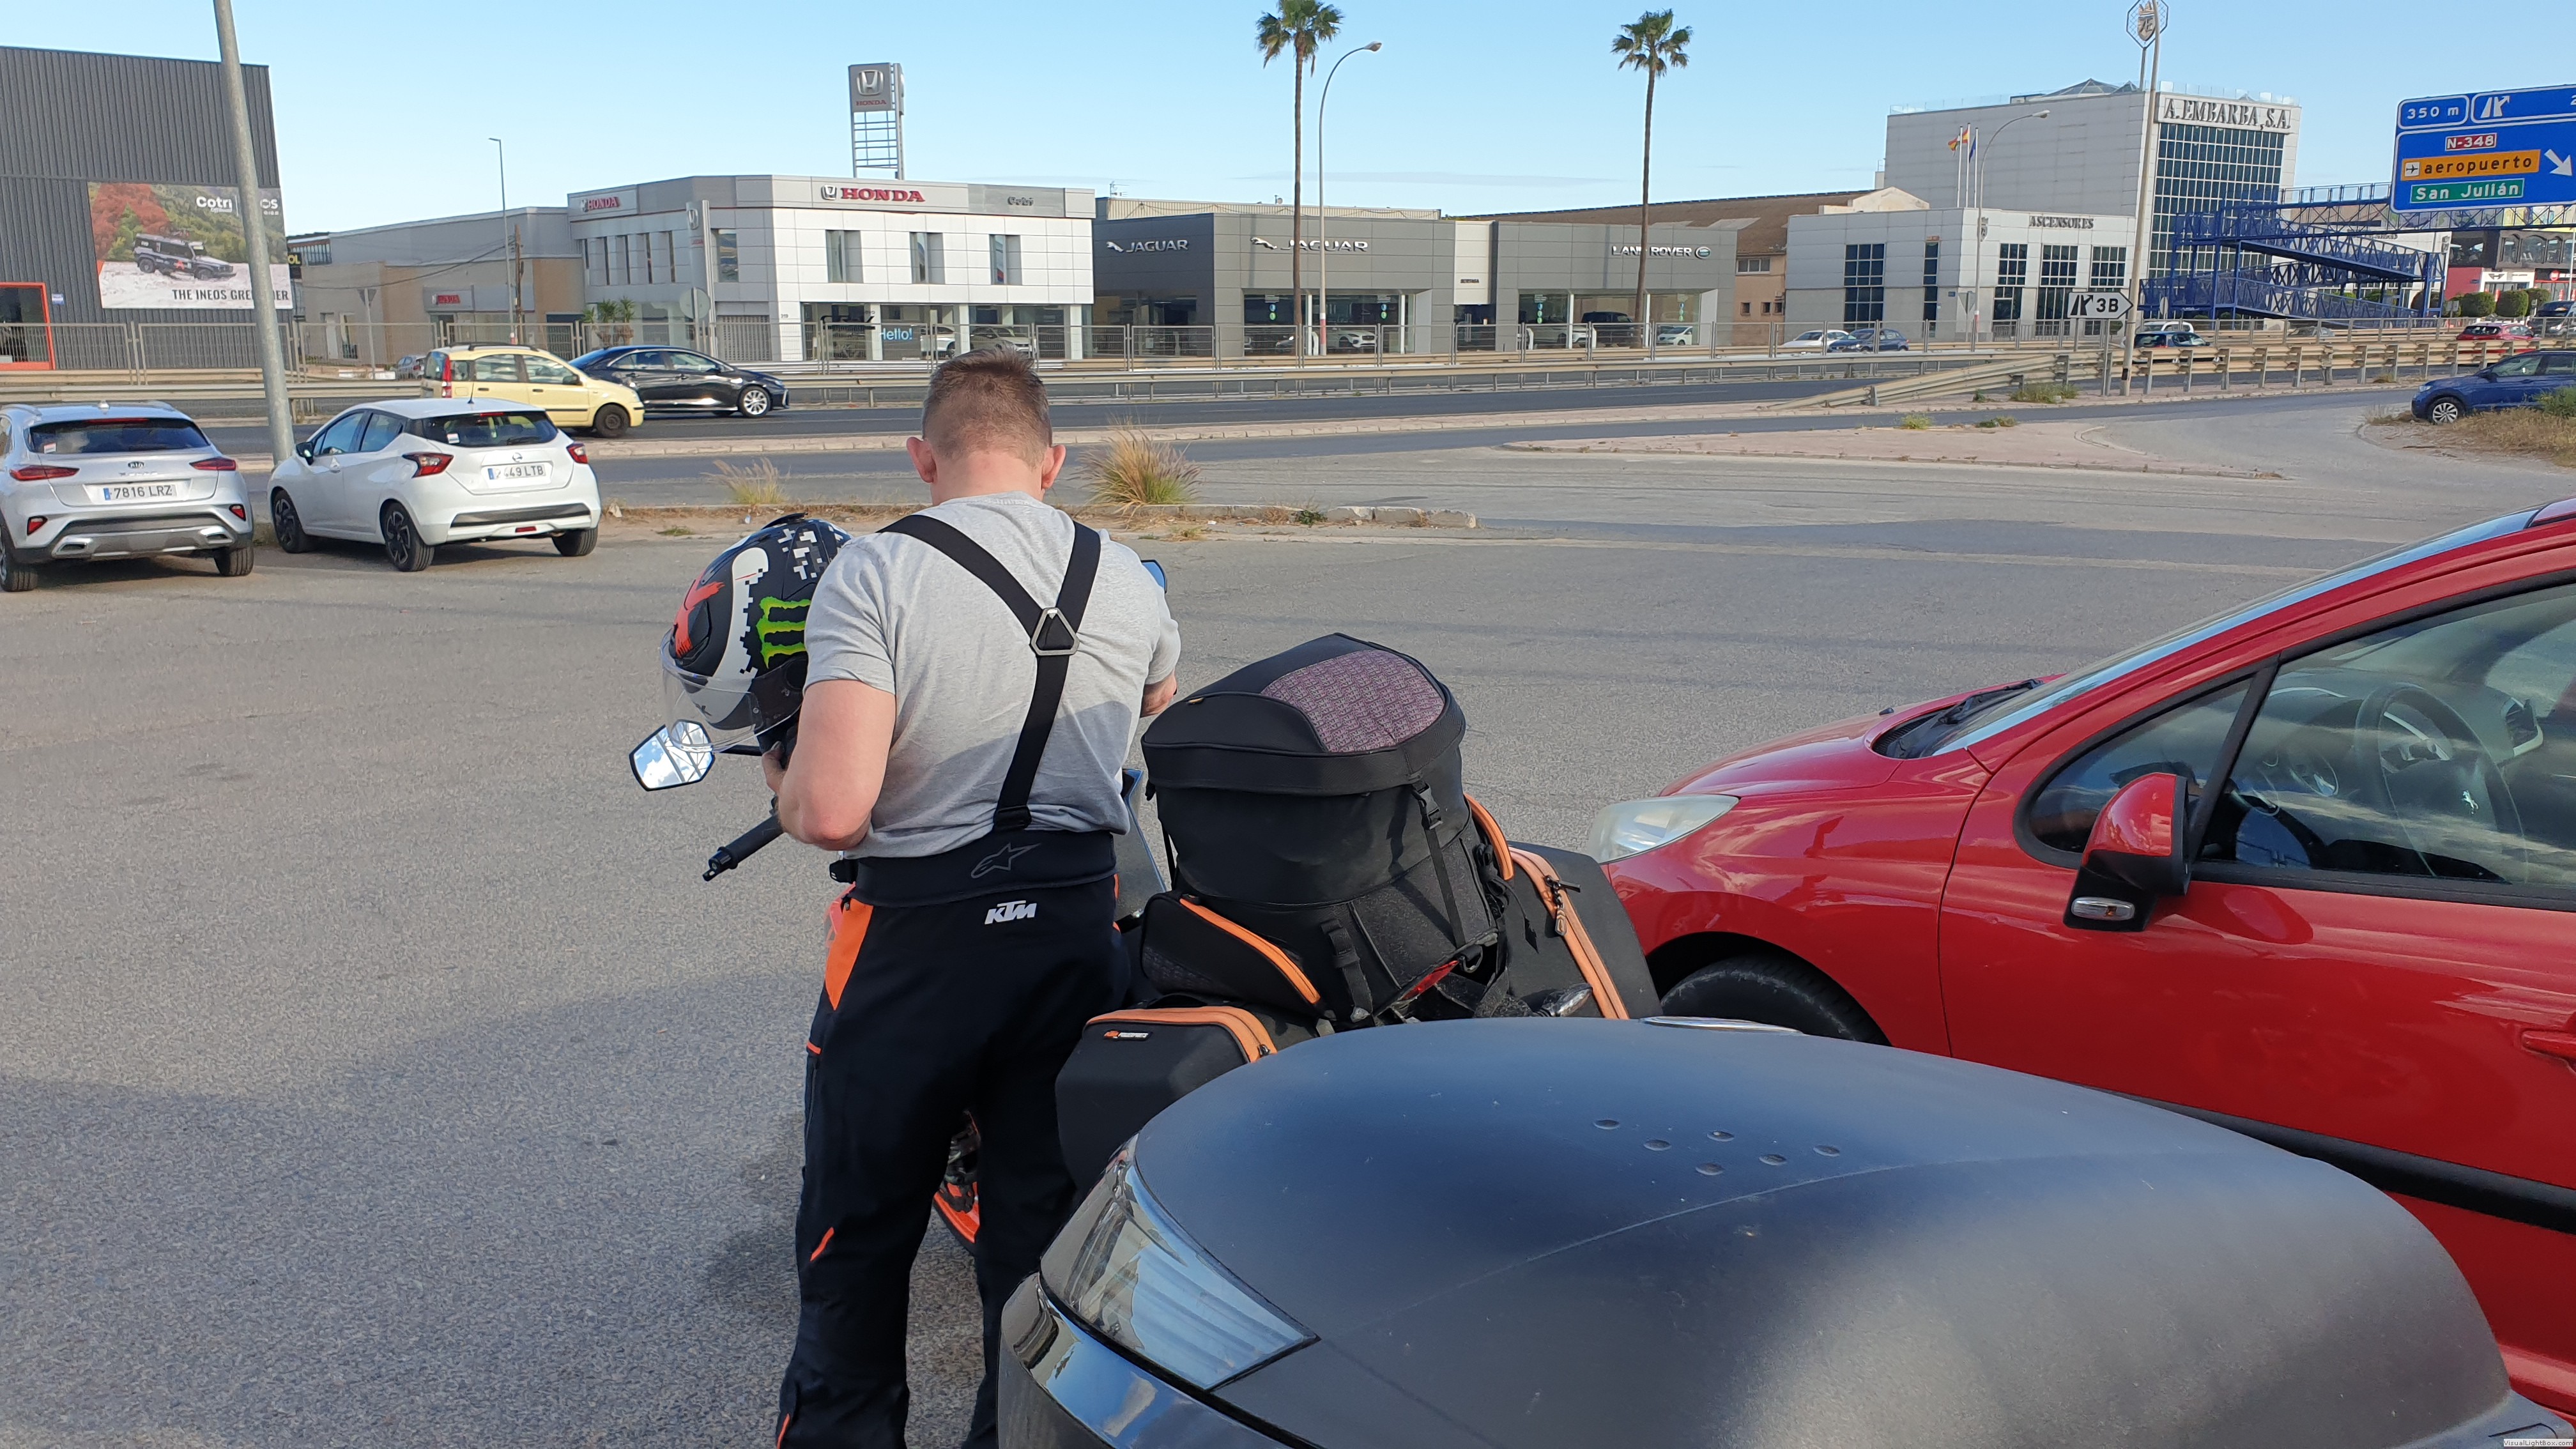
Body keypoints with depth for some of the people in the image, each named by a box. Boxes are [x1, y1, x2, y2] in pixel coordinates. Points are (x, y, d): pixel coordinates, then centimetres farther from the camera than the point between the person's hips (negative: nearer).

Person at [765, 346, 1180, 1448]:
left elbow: (831, 810, -23)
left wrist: (785, 779, 0)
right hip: (1077, 930, 4)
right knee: (1044, 1229, 18)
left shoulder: (875, 574, -14)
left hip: (918, 940, -4)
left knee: (859, 1232, 17)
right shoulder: (1130, 582, 2)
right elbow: (1170, 719, 24)